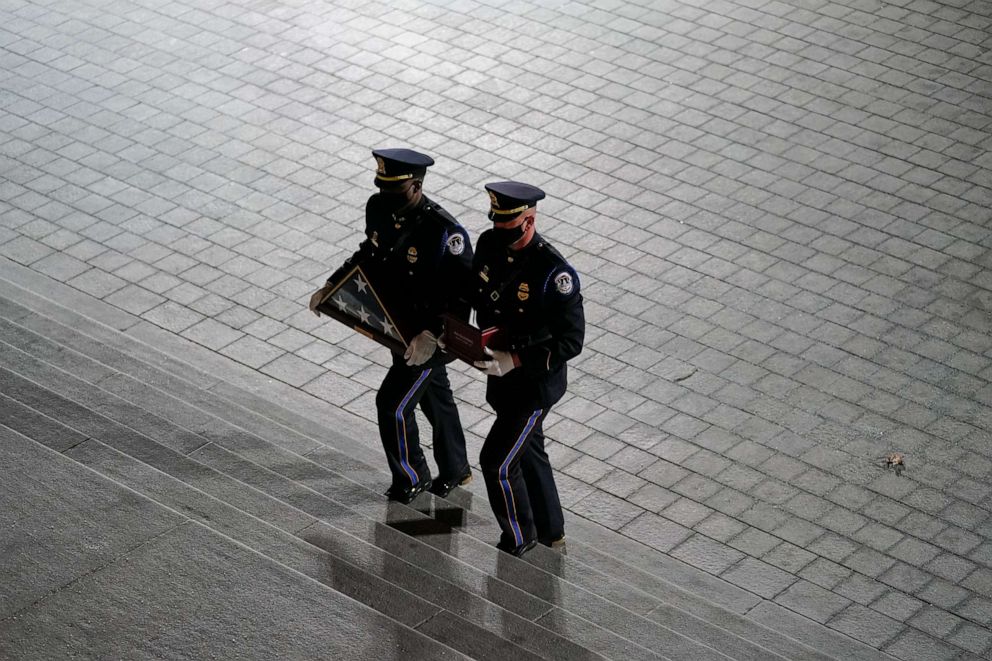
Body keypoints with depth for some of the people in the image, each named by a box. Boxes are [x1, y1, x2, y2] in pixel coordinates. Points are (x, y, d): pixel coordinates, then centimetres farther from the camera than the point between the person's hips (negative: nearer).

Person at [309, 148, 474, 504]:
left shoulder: (445, 232, -32)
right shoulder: (379, 207, -10)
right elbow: (369, 252, 10)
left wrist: (432, 335, -37)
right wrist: (331, 286, 2)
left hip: (432, 335, -7)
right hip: (399, 326, 7)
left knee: (392, 403, -3)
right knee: (434, 395, 24)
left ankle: (412, 477, 24)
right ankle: (455, 470, 45)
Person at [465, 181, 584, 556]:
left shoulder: (554, 273, -29)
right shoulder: (489, 244, -8)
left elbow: (571, 342, -26)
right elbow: (472, 292, 10)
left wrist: (514, 361, -31)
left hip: (536, 382, -8)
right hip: (501, 375, 8)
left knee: (497, 462, -3)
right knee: (528, 453, 23)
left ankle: (519, 539, 22)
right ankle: (550, 535, 42)